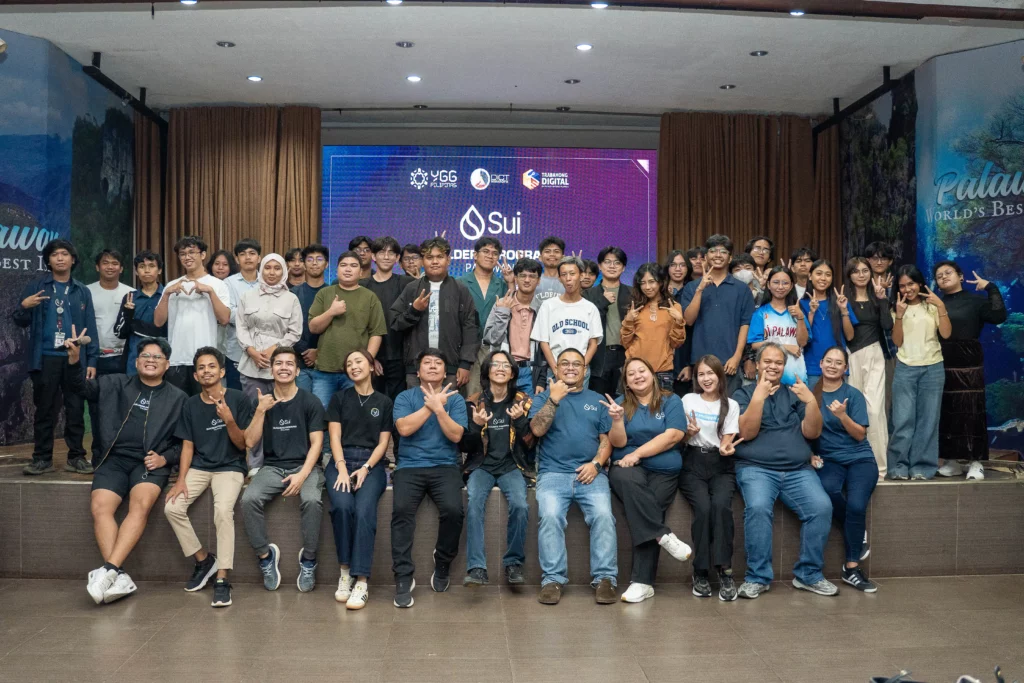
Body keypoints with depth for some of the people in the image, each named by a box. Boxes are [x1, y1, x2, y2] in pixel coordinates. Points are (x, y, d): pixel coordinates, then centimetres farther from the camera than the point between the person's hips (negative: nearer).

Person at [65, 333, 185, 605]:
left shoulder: (177, 398, 11)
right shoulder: (116, 384, 17)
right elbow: (82, 388, 11)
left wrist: (165, 458, -8)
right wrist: (74, 359, -5)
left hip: (150, 462, -2)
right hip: (115, 459, 2)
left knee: (141, 505, -31)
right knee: (100, 508, -24)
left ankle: (108, 570, -35)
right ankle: (120, 576, -28)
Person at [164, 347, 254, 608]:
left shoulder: (238, 400, -6)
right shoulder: (190, 405, 6)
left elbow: (242, 445, -5)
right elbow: (187, 446, 7)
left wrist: (229, 420, -23)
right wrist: (181, 479, -6)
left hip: (230, 468, -4)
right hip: (198, 467, 4)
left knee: (223, 511, -30)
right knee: (172, 507, -19)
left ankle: (222, 579, -22)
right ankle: (203, 559, 3)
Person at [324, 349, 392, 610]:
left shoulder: (384, 402, 12)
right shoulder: (339, 398, 14)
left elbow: (383, 442, 6)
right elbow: (335, 437, 5)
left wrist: (365, 468, -10)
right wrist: (342, 469, -11)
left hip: (372, 464, -1)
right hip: (342, 461, 1)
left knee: (364, 510, -29)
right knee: (342, 506, -30)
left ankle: (361, 581, -29)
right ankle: (345, 571, -15)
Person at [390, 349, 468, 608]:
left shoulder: (455, 399, 9)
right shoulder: (405, 397, 9)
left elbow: (456, 435, -4)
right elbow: (404, 428, -9)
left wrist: (438, 408, -14)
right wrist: (430, 405, -9)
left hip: (445, 466, 0)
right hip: (409, 466, 0)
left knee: (453, 510, -27)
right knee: (401, 509, -29)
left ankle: (443, 562, 0)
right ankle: (403, 577, -20)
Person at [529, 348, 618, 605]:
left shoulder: (597, 400, 18)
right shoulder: (544, 397, 14)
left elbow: (607, 439, 11)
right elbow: (537, 429, -4)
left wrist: (596, 464, -6)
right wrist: (554, 399, -11)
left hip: (590, 473, 1)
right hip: (553, 473, -1)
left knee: (603, 515, -25)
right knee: (550, 516, -27)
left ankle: (605, 578, -16)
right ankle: (553, 579, -20)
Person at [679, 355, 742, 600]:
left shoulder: (731, 405, 13)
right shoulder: (688, 400, 12)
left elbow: (727, 441, 5)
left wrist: (727, 448, -20)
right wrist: (689, 432, -12)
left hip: (721, 464, 1)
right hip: (693, 462, 0)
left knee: (721, 504, -30)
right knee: (703, 507, -28)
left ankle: (725, 570, -26)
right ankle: (700, 572, -18)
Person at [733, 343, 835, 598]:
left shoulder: (794, 394, 19)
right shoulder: (743, 395, 11)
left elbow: (812, 433, 7)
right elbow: (747, 432, -5)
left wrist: (811, 401, -9)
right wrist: (759, 396, -15)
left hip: (798, 470, 3)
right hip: (756, 469, -3)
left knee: (822, 506, -23)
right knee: (758, 508, -31)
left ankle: (809, 575, -8)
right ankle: (757, 577, -19)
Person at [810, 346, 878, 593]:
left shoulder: (853, 395, 0)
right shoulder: (811, 394, 5)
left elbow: (860, 434, -3)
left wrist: (842, 415, -19)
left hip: (859, 458, -1)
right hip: (827, 459, 1)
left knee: (856, 504, -26)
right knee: (827, 489, -33)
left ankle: (851, 568, -10)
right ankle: (859, 532, -4)